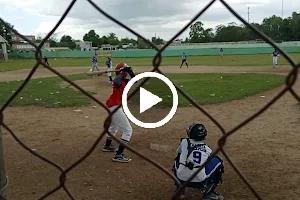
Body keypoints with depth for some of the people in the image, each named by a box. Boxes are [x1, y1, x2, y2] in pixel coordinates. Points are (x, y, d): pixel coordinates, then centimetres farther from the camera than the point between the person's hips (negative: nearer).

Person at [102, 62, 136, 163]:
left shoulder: (125, 81, 8)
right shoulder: (119, 81, -18)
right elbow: (116, 82, -42)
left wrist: (130, 72, -4)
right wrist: (122, 73, -29)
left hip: (113, 107, 11)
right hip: (115, 107, -11)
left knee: (113, 127, 32)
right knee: (128, 130, -10)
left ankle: (107, 146, 53)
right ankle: (118, 155, -13)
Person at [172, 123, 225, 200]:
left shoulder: (184, 142, 8)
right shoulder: (207, 149, 11)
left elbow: (178, 152, 28)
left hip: (181, 179, 2)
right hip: (199, 181, -1)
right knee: (217, 161, 18)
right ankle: (209, 192, 17)